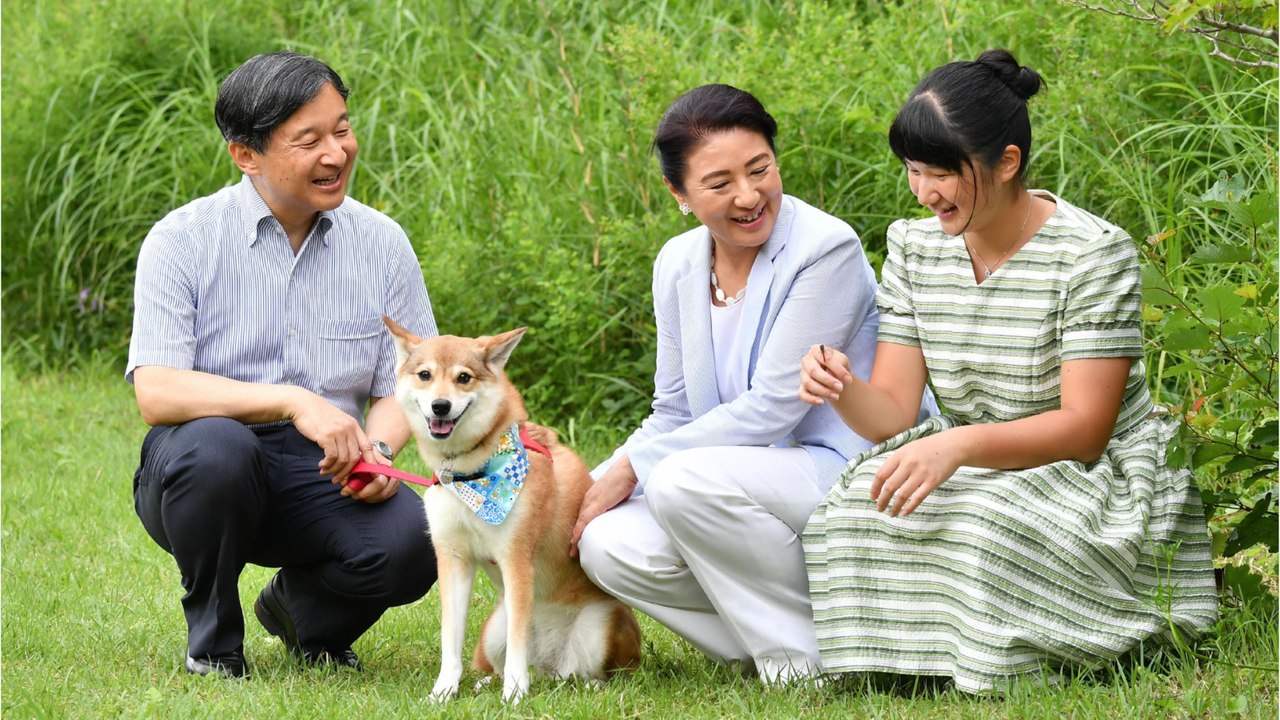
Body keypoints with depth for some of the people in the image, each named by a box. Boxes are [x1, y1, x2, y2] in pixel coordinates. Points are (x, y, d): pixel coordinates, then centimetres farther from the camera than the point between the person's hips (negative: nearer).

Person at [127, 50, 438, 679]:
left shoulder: (381, 243, 4)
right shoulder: (182, 241, -7)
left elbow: (405, 385, 7)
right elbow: (156, 393, -18)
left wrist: (377, 448, -17)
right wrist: (294, 401, -30)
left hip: (322, 477, 2)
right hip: (197, 476, -2)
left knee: (409, 543, -28)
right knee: (217, 445, -38)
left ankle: (301, 605, 10)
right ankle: (213, 645, -9)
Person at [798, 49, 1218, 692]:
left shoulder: (1093, 252, -15)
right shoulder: (914, 248, 3)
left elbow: (1084, 429, -19)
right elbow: (892, 414, -1)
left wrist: (959, 444, -35)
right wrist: (842, 391, -25)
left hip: (1093, 480, -5)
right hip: (973, 469, 5)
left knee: (991, 530, -36)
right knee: (856, 513, -25)